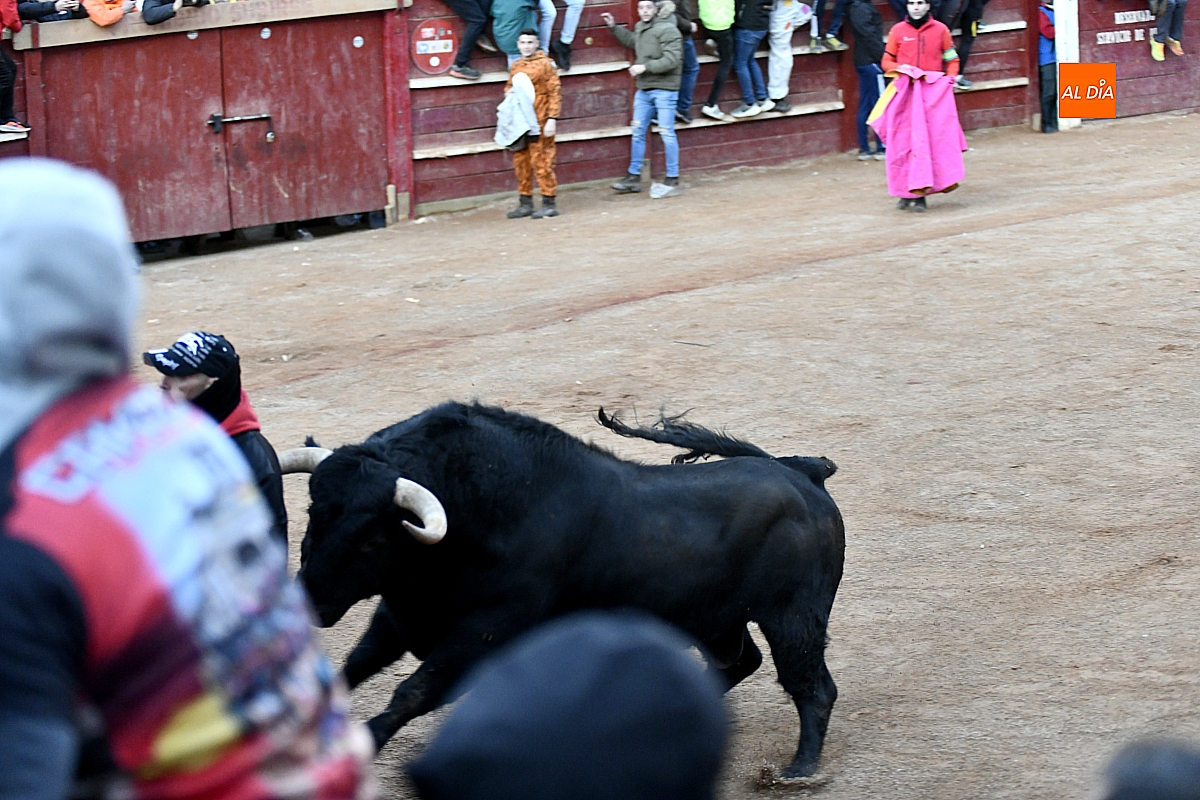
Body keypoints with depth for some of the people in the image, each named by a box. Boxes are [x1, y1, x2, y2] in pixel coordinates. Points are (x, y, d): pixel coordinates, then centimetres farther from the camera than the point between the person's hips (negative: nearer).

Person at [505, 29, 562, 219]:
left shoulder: (545, 64, -5)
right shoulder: (516, 66, 13)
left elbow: (555, 92, -8)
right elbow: (509, 87, 28)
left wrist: (552, 119, -15)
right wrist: (508, 92, 3)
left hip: (540, 123, -7)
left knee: (541, 162, -6)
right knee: (521, 163, 9)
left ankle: (549, 203, 1)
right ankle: (525, 204, 17)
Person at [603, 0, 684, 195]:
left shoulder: (668, 30, -14)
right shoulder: (641, 27, 11)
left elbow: (671, 60, -22)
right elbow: (632, 41, 35)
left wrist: (645, 67, -20)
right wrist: (614, 27, 30)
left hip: (664, 89, -8)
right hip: (644, 89, 8)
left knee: (667, 133, -4)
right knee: (638, 132, 10)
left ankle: (672, 179, 3)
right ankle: (633, 177, 18)